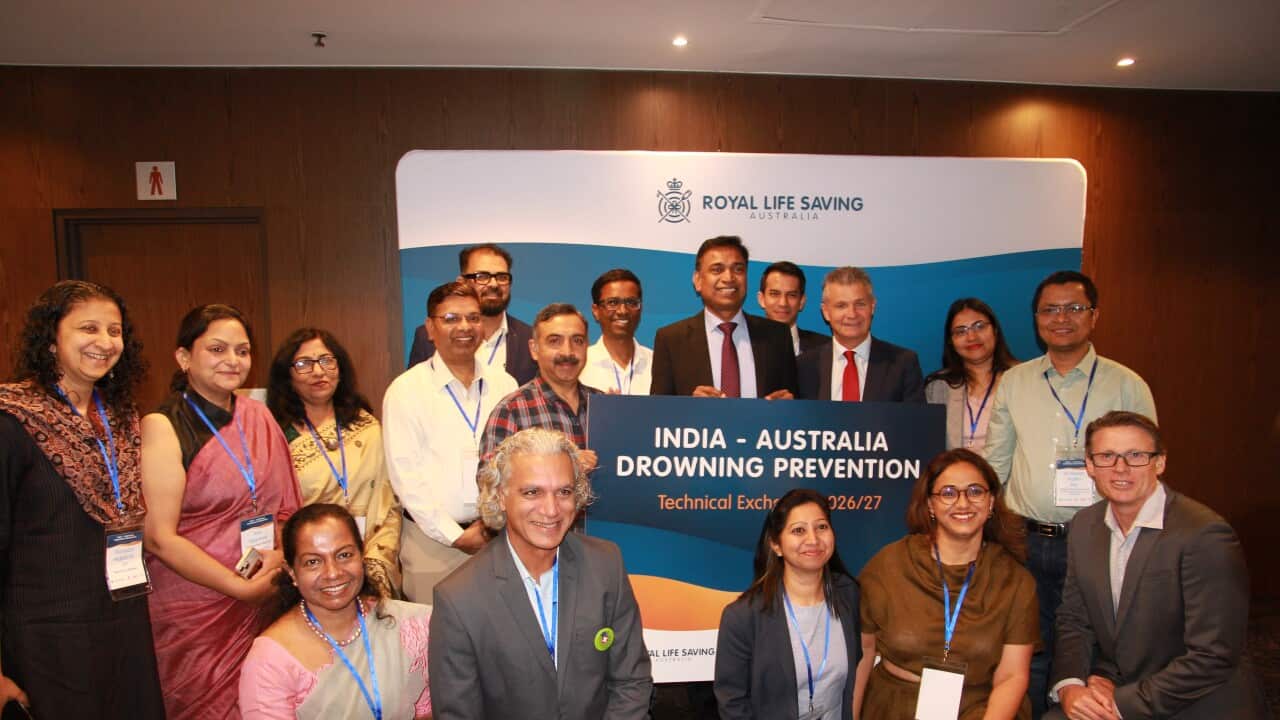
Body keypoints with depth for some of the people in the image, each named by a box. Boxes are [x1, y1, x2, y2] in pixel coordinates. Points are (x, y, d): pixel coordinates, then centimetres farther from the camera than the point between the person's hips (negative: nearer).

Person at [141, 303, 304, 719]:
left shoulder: (257, 416, 6)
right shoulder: (163, 427, -9)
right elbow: (159, 538, -14)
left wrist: (280, 557, -7)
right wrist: (241, 587, -14)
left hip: (262, 606, 5)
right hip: (194, 613, -5)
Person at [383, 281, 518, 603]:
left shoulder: (504, 384, 7)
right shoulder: (406, 390, -3)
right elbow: (405, 474, -8)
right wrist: (455, 535, -9)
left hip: (498, 538, 3)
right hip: (432, 538, -2)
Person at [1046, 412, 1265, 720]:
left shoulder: (1206, 535, -18)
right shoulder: (1084, 524, 2)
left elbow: (1212, 658, -19)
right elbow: (1074, 621, 8)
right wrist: (1070, 685, -9)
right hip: (1112, 691, 5)